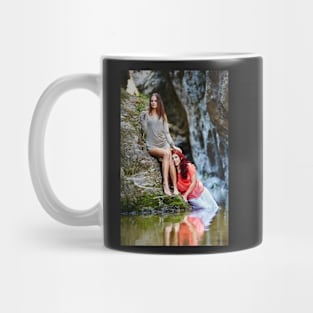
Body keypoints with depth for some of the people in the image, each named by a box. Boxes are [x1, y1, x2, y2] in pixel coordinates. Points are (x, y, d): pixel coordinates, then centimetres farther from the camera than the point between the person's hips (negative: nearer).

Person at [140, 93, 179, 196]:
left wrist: (173, 145, 5)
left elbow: (166, 132, 14)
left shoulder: (163, 116, 14)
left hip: (164, 143, 3)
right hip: (152, 146, -3)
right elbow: (145, 131, -2)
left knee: (170, 160, -26)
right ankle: (165, 185, -37)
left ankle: (175, 188, -34)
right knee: (166, 154, -33)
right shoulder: (145, 114, 5)